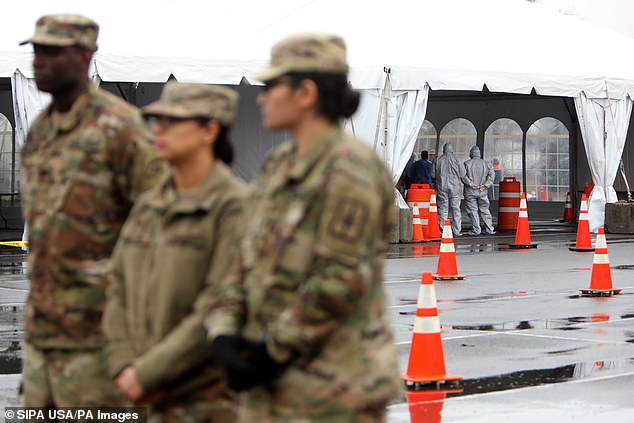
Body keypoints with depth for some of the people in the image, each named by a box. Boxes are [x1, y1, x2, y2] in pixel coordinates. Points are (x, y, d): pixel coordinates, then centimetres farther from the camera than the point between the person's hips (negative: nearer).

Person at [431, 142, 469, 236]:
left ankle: (442, 230, -2)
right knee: (455, 208, 4)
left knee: (443, 208, 4)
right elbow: (463, 175, -1)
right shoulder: (456, 160, -4)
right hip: (455, 187, -1)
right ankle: (456, 230, 3)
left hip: (441, 187, 1)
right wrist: (470, 183, 13)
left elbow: (432, 175, 4)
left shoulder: (437, 160, 1)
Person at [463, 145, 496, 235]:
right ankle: (489, 229, 9)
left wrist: (470, 184, -6)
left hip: (470, 191, -3)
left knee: (473, 210, 3)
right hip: (482, 191, 3)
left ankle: (476, 230, 0)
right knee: (484, 210, 11)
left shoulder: (467, 164, -2)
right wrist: (486, 185, -7)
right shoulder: (486, 163, 6)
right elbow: (491, 174, -3)